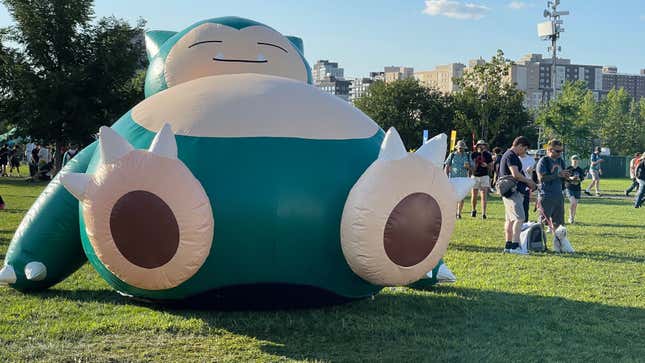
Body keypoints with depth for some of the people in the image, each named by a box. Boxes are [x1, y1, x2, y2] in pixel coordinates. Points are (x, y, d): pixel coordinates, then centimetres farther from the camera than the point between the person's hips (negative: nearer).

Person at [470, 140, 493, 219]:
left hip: (484, 176, -1)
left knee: (484, 196, -9)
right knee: (474, 196, 6)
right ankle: (473, 210, 30)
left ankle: (483, 213, -11)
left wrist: (486, 165, -15)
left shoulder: (488, 155, 3)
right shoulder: (473, 155, 2)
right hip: (475, 176, 1)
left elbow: (491, 167, 4)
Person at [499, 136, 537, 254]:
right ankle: (515, 245, -18)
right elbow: (515, 174, -22)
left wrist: (527, 184, 13)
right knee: (519, 218, -15)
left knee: (510, 219, 11)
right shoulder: (510, 156, -13)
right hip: (513, 191, -11)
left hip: (515, 191, 11)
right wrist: (529, 181, -10)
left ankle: (508, 245, 14)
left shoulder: (513, 156, 21)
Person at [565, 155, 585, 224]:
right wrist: (570, 178, -19)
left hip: (577, 189, 3)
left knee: (575, 204, 6)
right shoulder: (568, 168, -1)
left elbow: (582, 179, 9)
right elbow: (564, 178, -2)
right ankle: (571, 217, -6)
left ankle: (573, 218, 20)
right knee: (572, 202, -20)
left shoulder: (580, 170, 7)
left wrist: (579, 179, -12)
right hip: (569, 188, -3)